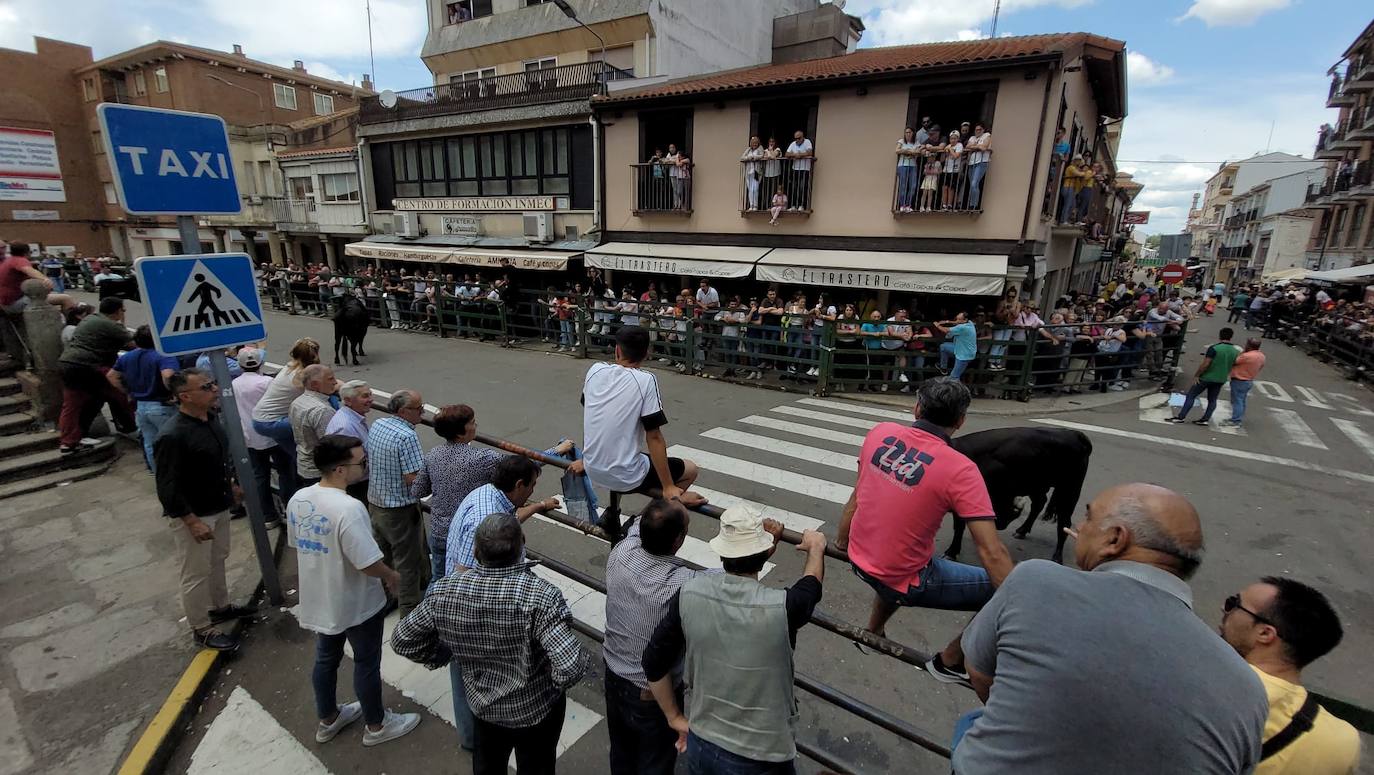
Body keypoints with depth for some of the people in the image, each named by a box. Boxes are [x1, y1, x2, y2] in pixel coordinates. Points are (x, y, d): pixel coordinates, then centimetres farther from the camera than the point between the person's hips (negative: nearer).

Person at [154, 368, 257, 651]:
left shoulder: (211, 419, -2)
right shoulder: (172, 436, -28)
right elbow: (167, 488, -24)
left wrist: (231, 485, 19)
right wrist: (192, 522, -22)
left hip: (218, 508, 8)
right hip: (193, 516, -8)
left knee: (218, 561, 25)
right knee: (196, 574, 8)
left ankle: (221, 607, 44)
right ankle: (202, 630, 24)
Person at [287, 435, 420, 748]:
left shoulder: (297, 499, -7)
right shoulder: (348, 508, -33)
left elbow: (298, 547, 8)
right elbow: (368, 564, -28)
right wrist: (392, 576, -8)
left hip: (318, 600, 7)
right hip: (356, 605, -7)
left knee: (325, 659, 26)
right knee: (366, 665, 14)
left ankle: (328, 719, 47)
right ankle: (377, 725, 33)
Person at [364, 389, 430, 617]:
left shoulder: (376, 425, 0)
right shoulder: (407, 436, -26)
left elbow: (368, 461, 12)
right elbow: (414, 479, -27)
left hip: (375, 502, 8)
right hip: (400, 509, -8)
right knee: (407, 560, 6)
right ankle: (409, 610, 17)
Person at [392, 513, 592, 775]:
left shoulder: (444, 592, -22)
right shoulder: (538, 595, -36)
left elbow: (402, 640, -7)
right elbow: (570, 667, -39)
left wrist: (442, 656, 6)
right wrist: (567, 674, -17)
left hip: (482, 702, 3)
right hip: (536, 708, -3)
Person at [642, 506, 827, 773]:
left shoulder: (688, 594, -20)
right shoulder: (780, 608, -29)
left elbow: (653, 663, -6)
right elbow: (811, 583, -4)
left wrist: (674, 718, 9)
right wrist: (815, 547, 16)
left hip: (700, 745, 3)